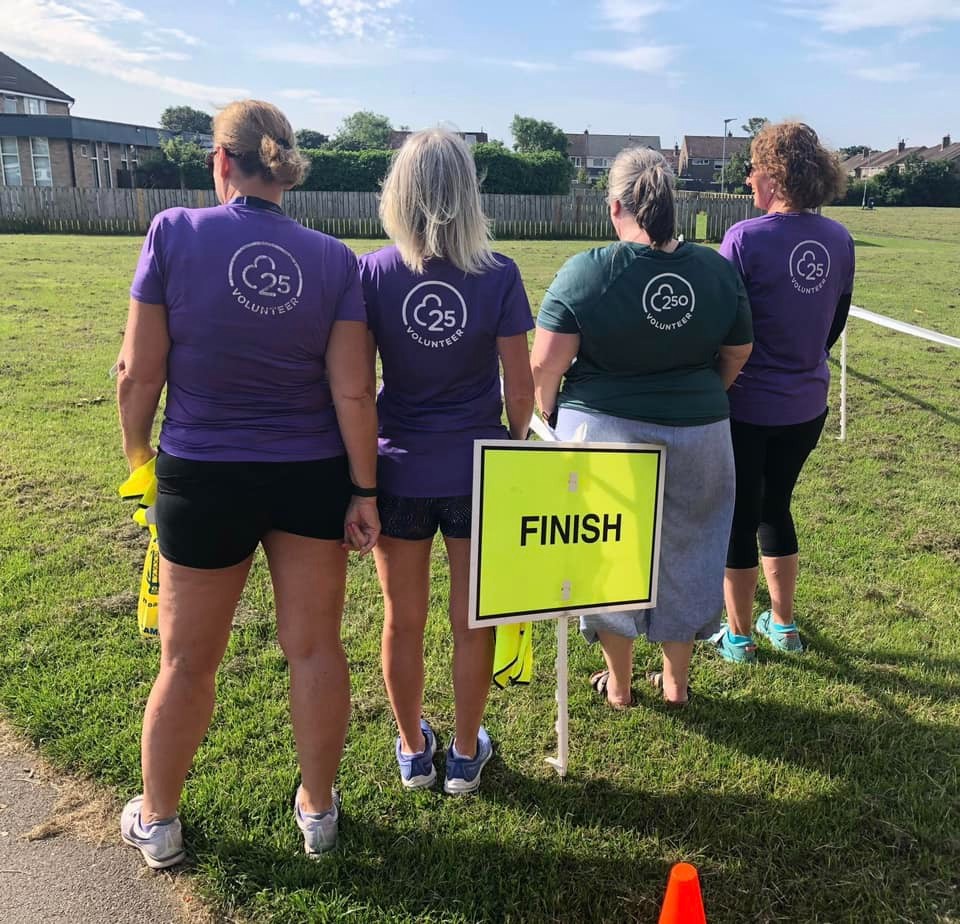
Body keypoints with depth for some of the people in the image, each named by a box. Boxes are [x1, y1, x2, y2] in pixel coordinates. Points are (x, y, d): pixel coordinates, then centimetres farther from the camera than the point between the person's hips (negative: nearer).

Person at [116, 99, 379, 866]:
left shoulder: (174, 233, -9)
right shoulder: (333, 259, -4)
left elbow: (139, 374, -7)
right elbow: (353, 392, -8)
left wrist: (138, 455, 9)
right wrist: (364, 492, -1)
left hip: (205, 478, -1)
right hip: (313, 478, 2)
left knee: (188, 661, 14)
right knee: (315, 647, 13)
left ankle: (157, 823, 35)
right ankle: (318, 810, 31)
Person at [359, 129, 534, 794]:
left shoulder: (371, 272, -8)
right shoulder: (499, 275, -9)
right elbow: (520, 387, -7)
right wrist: (517, 442, 11)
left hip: (400, 470, 1)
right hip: (479, 469, 0)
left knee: (404, 620, 17)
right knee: (473, 621, 15)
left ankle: (413, 752, 35)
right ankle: (467, 755, 32)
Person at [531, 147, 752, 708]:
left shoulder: (584, 272, -14)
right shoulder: (717, 269, -2)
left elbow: (546, 364, -16)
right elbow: (739, 353, 8)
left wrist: (548, 415, 3)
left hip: (604, 434, -3)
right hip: (698, 436, 3)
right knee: (683, 554, 19)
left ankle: (618, 685, 30)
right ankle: (677, 681, 35)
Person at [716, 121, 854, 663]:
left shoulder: (746, 239, -18)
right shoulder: (839, 241, 1)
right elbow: (835, 323, 10)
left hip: (747, 407, -5)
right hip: (806, 407, 6)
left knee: (739, 517, 9)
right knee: (776, 507, 21)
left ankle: (740, 637, 22)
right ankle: (783, 625, 33)